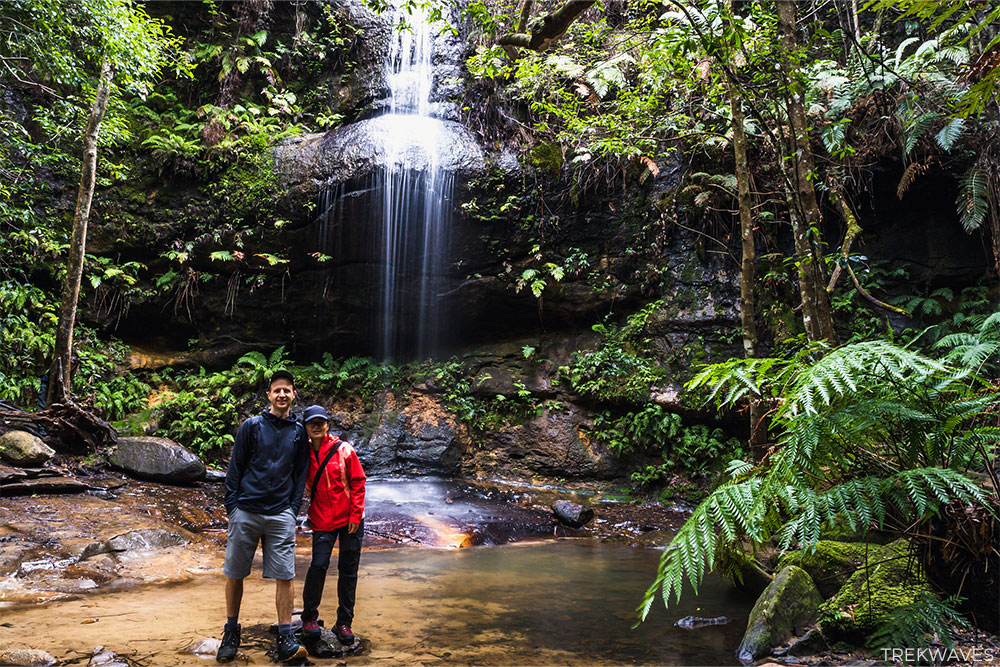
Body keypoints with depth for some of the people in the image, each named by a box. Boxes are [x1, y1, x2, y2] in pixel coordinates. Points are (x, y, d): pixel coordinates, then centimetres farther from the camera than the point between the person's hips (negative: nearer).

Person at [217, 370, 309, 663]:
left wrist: (294, 508, 5)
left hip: (281, 514, 1)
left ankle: (285, 639, 2)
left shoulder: (299, 432, 8)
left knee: (284, 576, -4)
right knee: (234, 575, 7)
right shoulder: (251, 426, 2)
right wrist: (231, 505, -1)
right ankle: (231, 633, 24)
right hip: (245, 512, -1)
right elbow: (235, 468, 4)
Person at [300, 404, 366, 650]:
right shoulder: (304, 454, -1)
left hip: (350, 519, 0)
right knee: (318, 565, -9)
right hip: (322, 520, 1)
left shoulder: (344, 450, -6)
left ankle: (344, 623, 19)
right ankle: (309, 618, 12)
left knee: (348, 570, 6)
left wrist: (355, 515, -7)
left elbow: (357, 483, -4)